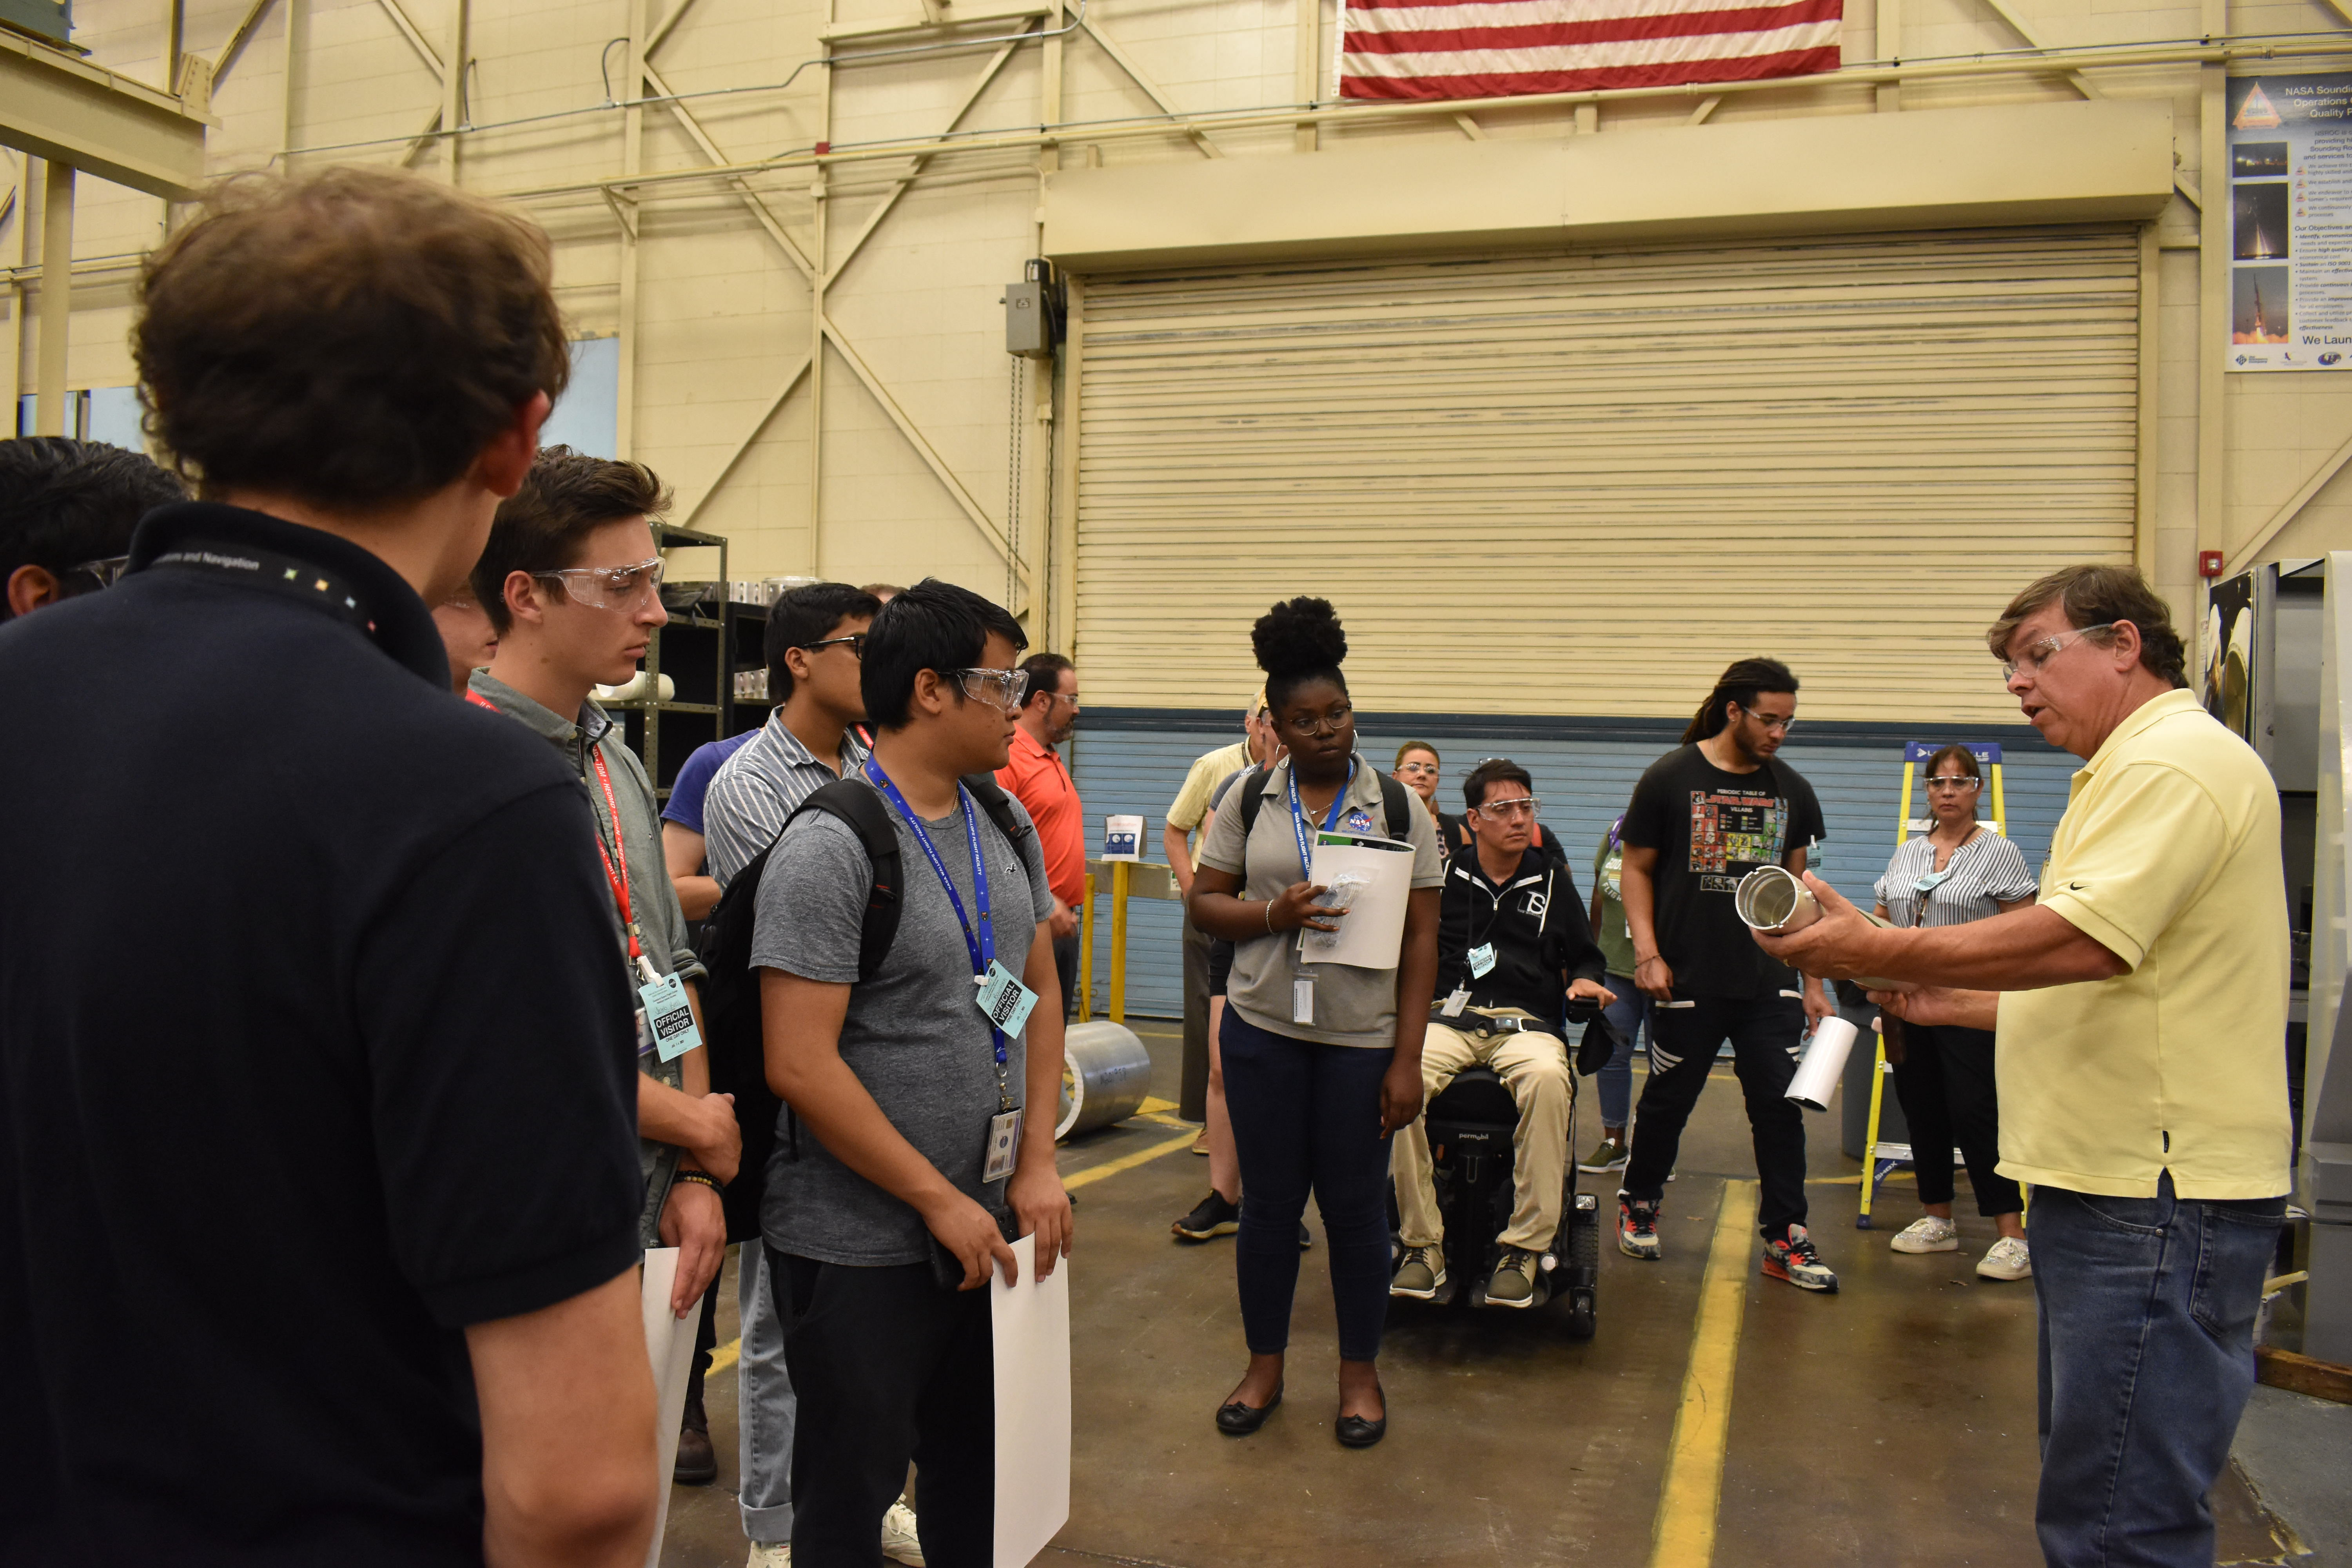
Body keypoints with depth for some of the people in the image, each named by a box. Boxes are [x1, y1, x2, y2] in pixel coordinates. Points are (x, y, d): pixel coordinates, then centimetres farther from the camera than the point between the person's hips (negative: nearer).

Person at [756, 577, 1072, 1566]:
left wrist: (1037, 1164, 2)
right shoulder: (833, 845, -18)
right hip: (861, 1250, -7)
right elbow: (800, 1066, -21)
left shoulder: (1006, 826, 5)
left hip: (986, 1229, 7)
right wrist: (942, 1201, -16)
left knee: (977, 1476, 20)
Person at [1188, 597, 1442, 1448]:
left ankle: (1360, 1372, 27)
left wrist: (1408, 1059, -9)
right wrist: (1275, 913, -15)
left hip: (1361, 1039, -1)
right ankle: (1264, 1367, 29)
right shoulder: (1249, 802, 3)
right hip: (1263, 1030, 2)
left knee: (1356, 1207, 8)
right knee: (1268, 1202, 11)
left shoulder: (1397, 806, -2)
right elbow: (1205, 901, 6)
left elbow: (1421, 938, -4)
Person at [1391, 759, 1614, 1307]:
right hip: (1449, 1017, 0)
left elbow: (1584, 955, 26)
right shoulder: (1442, 876, 18)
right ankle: (1423, 1243, -24)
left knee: (1547, 1078, -38)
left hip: (1529, 1023, 0)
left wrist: (1585, 980, 3)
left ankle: (1524, 1247, -28)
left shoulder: (1552, 881, 21)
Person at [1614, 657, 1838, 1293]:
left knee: (1781, 1107, 1)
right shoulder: (1670, 778, -3)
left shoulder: (1792, 791, 8)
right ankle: (1638, 1205, 29)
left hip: (1771, 984, 3)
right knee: (1668, 1099, 8)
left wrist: (1813, 981, 11)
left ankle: (1785, 1238, 12)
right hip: (1688, 980, -3)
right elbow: (1637, 869, 0)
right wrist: (1647, 952, -11)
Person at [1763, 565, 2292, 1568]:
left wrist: (1874, 951, -22)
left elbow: (2082, 941, -26)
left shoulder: (2177, 762, -13)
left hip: (2159, 1198, -11)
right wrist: (1948, 1004, 18)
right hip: (2109, 1186, 11)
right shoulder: (2135, 772, 23)